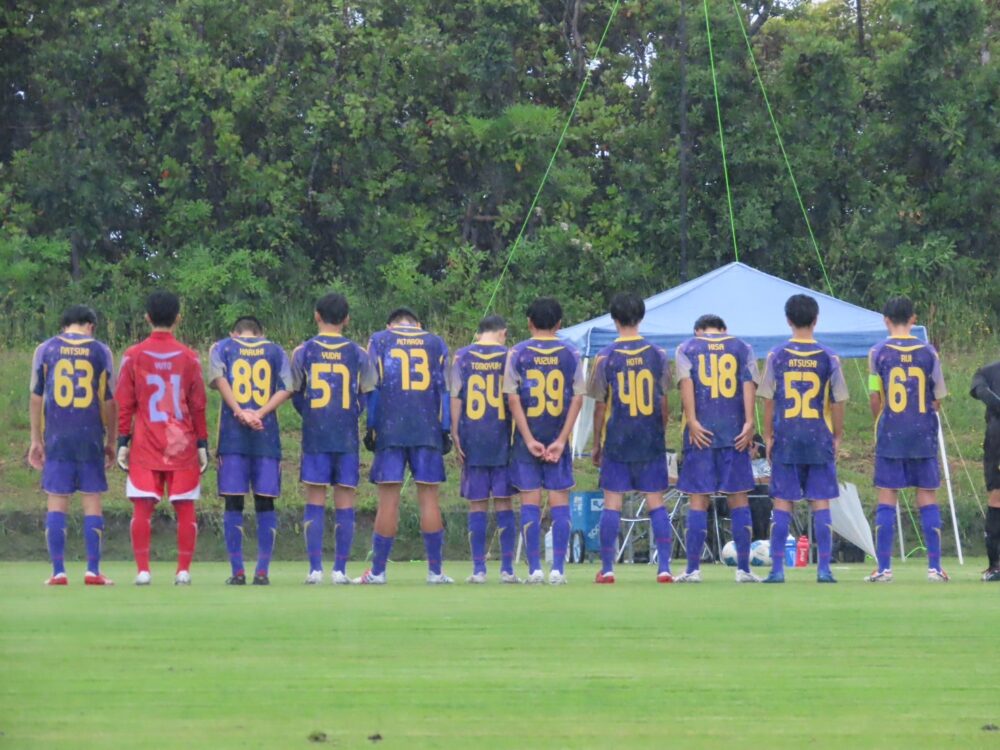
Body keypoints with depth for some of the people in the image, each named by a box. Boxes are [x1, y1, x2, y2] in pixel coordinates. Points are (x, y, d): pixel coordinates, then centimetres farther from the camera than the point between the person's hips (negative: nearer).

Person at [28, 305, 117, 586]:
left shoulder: (45, 350, 4)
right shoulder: (100, 352, 3)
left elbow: (36, 397, 3)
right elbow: (109, 401, 3)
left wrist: (36, 440, 9)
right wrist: (111, 441, 12)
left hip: (56, 437, 1)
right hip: (90, 437, -1)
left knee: (57, 503, 3)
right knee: (92, 501, 4)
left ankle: (58, 572, -1)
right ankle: (93, 571, 1)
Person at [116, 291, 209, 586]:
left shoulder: (133, 356, -1)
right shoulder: (188, 357, 0)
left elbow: (124, 404, 0)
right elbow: (198, 405, 2)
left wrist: (123, 443, 5)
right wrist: (202, 444, 8)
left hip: (144, 449, 0)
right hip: (183, 447, 0)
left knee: (142, 508, 1)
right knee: (185, 508, 5)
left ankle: (143, 570, -6)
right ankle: (183, 570, 2)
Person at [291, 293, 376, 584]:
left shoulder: (303, 352, 0)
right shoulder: (357, 353, 2)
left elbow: (295, 395, 6)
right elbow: (367, 396, 8)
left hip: (314, 437, 0)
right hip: (347, 437, 0)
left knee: (315, 502, 2)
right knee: (345, 502, 4)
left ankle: (315, 568, -4)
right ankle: (340, 569, 1)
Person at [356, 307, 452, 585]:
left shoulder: (379, 341, 9)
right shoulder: (436, 343, 12)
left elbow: (372, 387, 3)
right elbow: (445, 390, 8)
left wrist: (370, 427, 5)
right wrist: (446, 431, 9)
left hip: (389, 429, -1)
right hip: (428, 431, 1)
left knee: (388, 499, -1)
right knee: (429, 498, 3)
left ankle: (378, 571, 1)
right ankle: (435, 571, 3)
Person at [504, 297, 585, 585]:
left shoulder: (518, 353, 0)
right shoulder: (570, 354, 2)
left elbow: (513, 399, -6)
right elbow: (578, 399, -3)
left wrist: (529, 440, -7)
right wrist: (561, 440, -4)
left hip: (527, 437, -1)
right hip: (558, 437, 1)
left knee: (530, 502, 2)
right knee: (560, 501, 4)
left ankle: (534, 568, -3)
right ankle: (558, 568, -2)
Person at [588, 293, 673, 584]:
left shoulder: (605, 357, -5)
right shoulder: (658, 355, -1)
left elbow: (600, 406, -1)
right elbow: (664, 403, 3)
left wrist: (597, 445, 8)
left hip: (616, 441, -1)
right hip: (651, 440, 1)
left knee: (612, 503, 3)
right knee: (656, 502, 3)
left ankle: (607, 569, 3)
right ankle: (664, 568, -3)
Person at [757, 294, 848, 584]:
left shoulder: (776, 356, -1)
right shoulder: (828, 358, -2)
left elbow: (768, 400, 1)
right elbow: (838, 402, 1)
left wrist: (768, 437, 9)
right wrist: (837, 437, 11)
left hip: (786, 438, 0)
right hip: (819, 438, 0)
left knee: (782, 503, 4)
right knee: (821, 504, 3)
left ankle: (777, 568, -1)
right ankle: (824, 568, 0)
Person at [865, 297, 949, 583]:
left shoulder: (879, 352, -3)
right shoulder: (928, 352, 1)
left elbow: (874, 398, -4)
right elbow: (937, 399, 4)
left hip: (890, 435, -1)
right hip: (924, 435, 1)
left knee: (886, 501, 3)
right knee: (928, 500, 5)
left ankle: (884, 568, 0)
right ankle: (934, 567, 3)